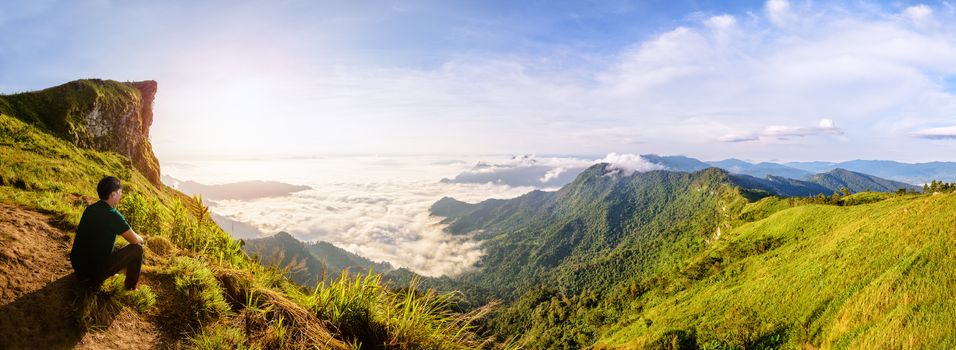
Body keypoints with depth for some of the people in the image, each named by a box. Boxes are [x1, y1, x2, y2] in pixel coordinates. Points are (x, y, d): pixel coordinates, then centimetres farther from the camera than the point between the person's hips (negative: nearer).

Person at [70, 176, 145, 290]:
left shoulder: (89, 209, 3)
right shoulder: (113, 215, -21)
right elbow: (135, 240, -12)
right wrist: (141, 239, 12)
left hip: (77, 266, 8)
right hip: (96, 270, -8)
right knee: (137, 248, 2)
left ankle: (95, 278, 28)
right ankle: (131, 288, 14)